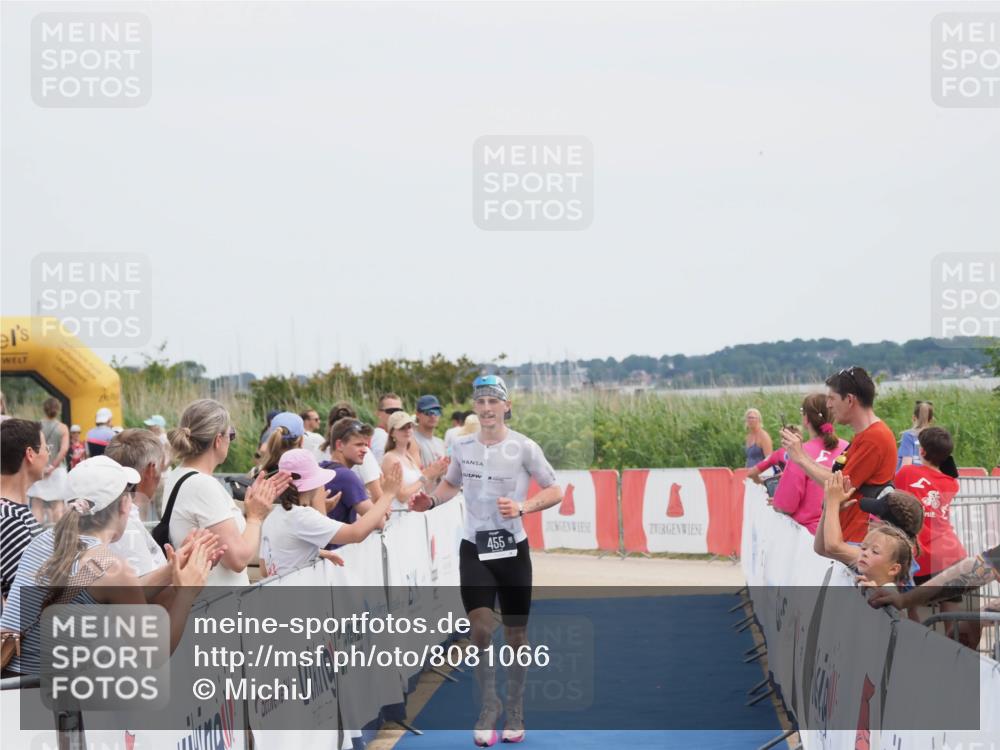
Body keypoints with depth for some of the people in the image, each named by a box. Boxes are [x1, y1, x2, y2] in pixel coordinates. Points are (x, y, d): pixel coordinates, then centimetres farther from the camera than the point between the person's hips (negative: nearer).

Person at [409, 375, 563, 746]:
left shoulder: (523, 447, -9)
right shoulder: (463, 446, 1)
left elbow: (554, 491, -5)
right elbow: (451, 483, 19)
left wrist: (521, 507, -21)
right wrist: (431, 500, -1)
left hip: (513, 550, -1)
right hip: (474, 551, 1)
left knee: (515, 634, 7)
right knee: (481, 628, -14)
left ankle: (515, 712, 24)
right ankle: (488, 705, 6)